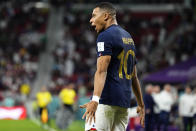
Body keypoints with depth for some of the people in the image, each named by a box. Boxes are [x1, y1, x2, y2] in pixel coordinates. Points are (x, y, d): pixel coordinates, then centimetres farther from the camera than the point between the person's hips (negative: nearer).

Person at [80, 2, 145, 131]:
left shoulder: (105, 36, -6)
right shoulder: (129, 38, 21)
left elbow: (102, 71, -21)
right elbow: (134, 76, 25)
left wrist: (95, 100, -31)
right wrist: (141, 105, 28)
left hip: (107, 98, -8)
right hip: (124, 101, 8)